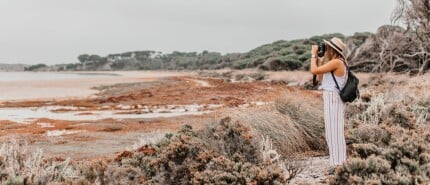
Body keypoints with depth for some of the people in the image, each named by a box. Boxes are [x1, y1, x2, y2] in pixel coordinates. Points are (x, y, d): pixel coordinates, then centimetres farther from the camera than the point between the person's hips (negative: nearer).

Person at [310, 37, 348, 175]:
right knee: (333, 132, 15)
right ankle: (337, 163, 21)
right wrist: (320, 60, 14)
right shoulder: (336, 63, 15)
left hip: (333, 100, -10)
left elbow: (314, 71, -19)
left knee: (334, 132, -5)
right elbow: (320, 79, 18)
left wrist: (314, 54, -7)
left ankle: (338, 165, 0)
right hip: (332, 100, 10)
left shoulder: (336, 62, -16)